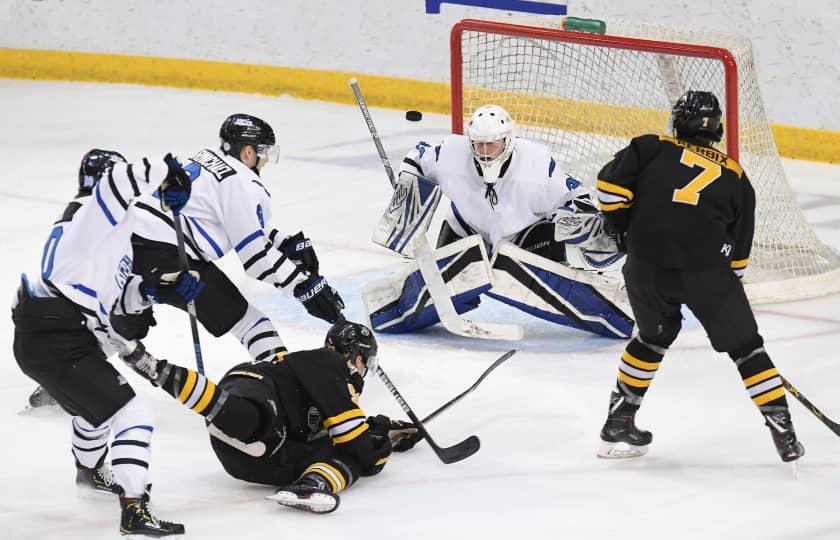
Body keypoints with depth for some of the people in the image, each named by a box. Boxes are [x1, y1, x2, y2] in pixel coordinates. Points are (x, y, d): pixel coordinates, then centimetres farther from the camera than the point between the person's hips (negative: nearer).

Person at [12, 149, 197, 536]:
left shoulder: (110, 231, 22)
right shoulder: (92, 215, -8)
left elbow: (115, 300, 22)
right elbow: (124, 180, -29)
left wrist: (154, 285, 6)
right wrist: (166, 170, -11)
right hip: (56, 346, -11)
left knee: (102, 394, 38)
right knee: (131, 414, -14)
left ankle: (90, 469, 62)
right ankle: (134, 510, -21)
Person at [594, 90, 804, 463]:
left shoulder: (652, 149, 12)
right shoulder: (735, 177, 17)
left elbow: (610, 184, 1)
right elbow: (739, 249, 19)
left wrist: (625, 226, 15)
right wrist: (729, 287, 30)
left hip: (646, 265, 1)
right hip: (705, 271, -1)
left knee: (654, 337, 26)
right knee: (745, 345, 13)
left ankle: (618, 424, 28)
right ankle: (782, 430, 9)